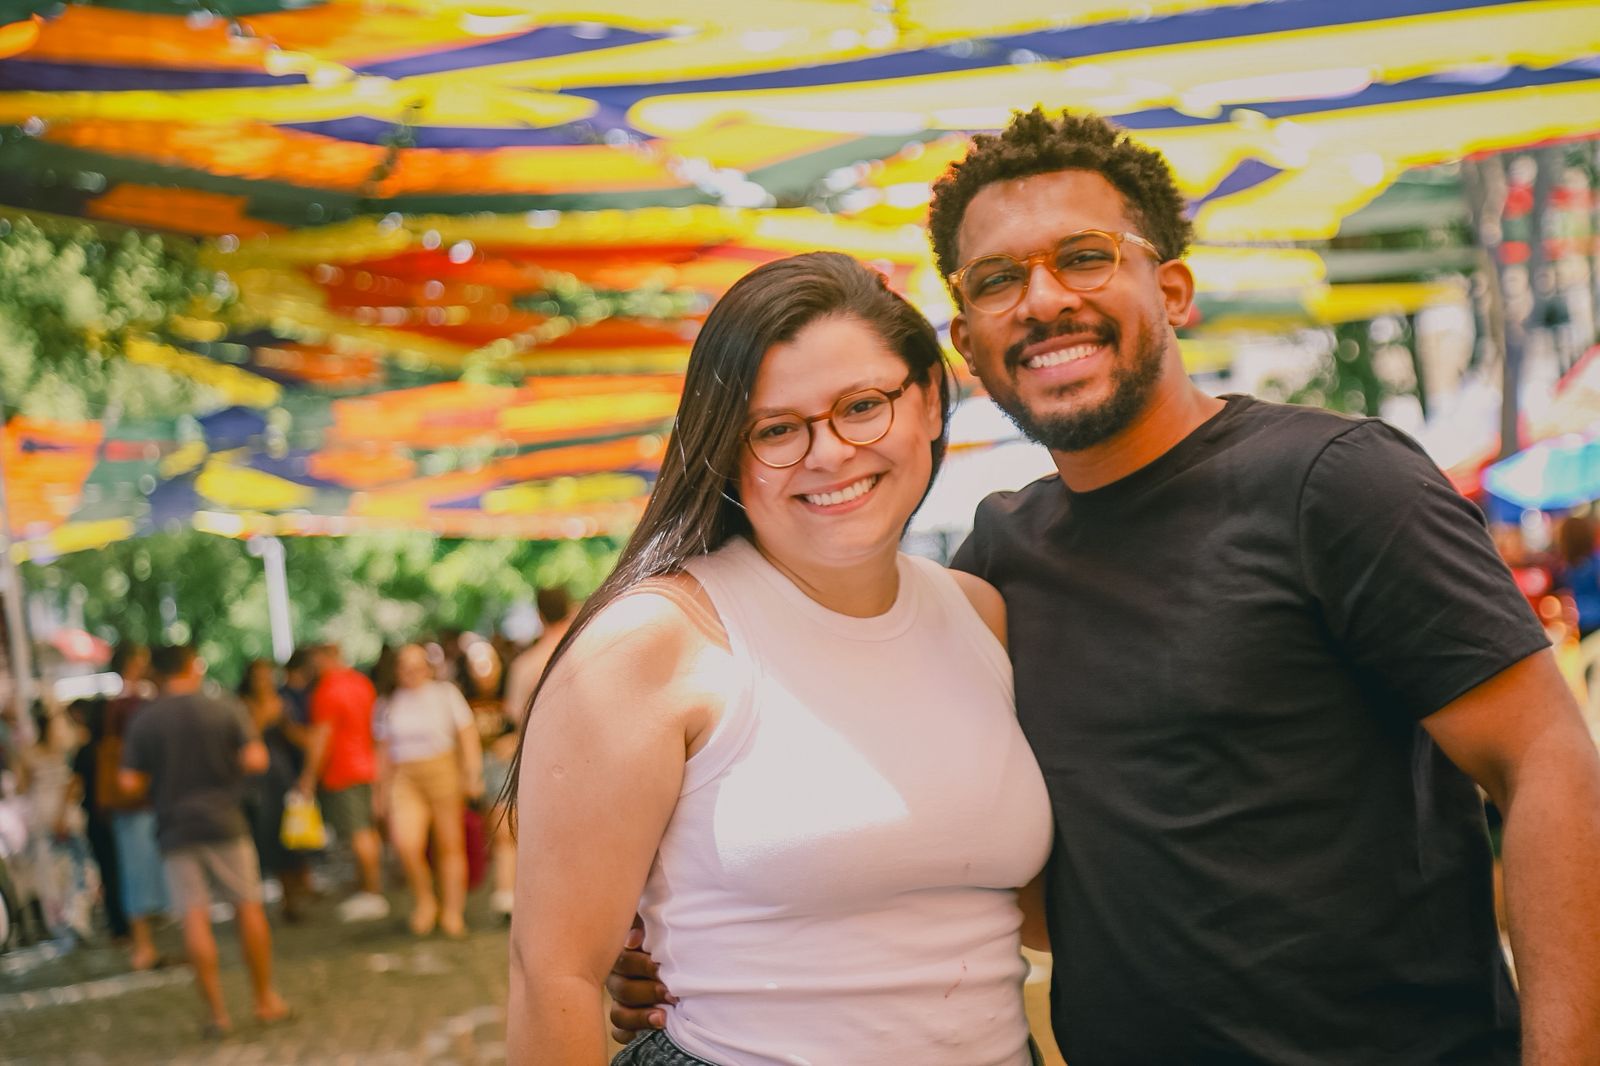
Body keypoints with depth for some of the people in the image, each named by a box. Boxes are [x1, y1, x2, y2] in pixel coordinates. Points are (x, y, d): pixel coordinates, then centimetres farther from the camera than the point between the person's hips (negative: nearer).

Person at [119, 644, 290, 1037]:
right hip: (224, 823, -1)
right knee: (248, 908, 10)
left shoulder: (143, 723, 0)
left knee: (195, 918, 0)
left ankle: (217, 1011, -1)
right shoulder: (225, 711, -3)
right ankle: (265, 999, 16)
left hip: (175, 828, 1)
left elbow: (130, 782, -3)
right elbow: (255, 760, -12)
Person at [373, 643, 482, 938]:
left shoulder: (446, 693, 4)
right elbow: (384, 750, 17)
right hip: (405, 780, 1)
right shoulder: (388, 704, 11)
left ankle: (452, 911, 14)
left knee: (450, 845, 1)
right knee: (406, 844, -18)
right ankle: (424, 900, 5)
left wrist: (473, 772, -6)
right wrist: (383, 791, 16)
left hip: (443, 772, -1)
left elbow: (468, 734, 3)